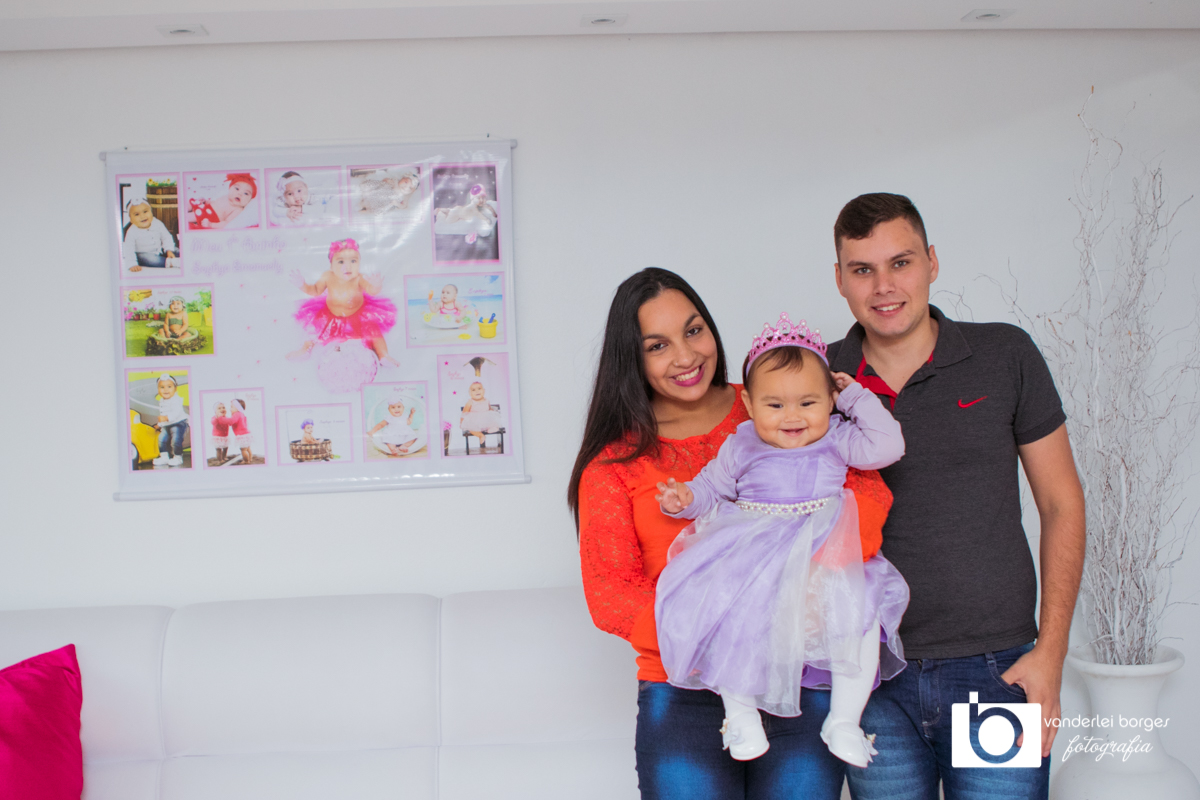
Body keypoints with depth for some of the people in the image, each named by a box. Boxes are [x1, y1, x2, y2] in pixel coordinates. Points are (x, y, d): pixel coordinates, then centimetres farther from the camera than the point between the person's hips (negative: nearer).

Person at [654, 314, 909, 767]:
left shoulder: (835, 439, 8)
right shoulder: (741, 446, 9)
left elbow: (886, 448, -2)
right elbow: (713, 487, 18)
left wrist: (858, 398, 3)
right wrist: (686, 498, -3)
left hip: (825, 560, 0)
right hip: (752, 562, 0)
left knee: (860, 616, -23)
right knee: (723, 611, -26)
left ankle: (844, 722, -3)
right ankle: (739, 711, -6)